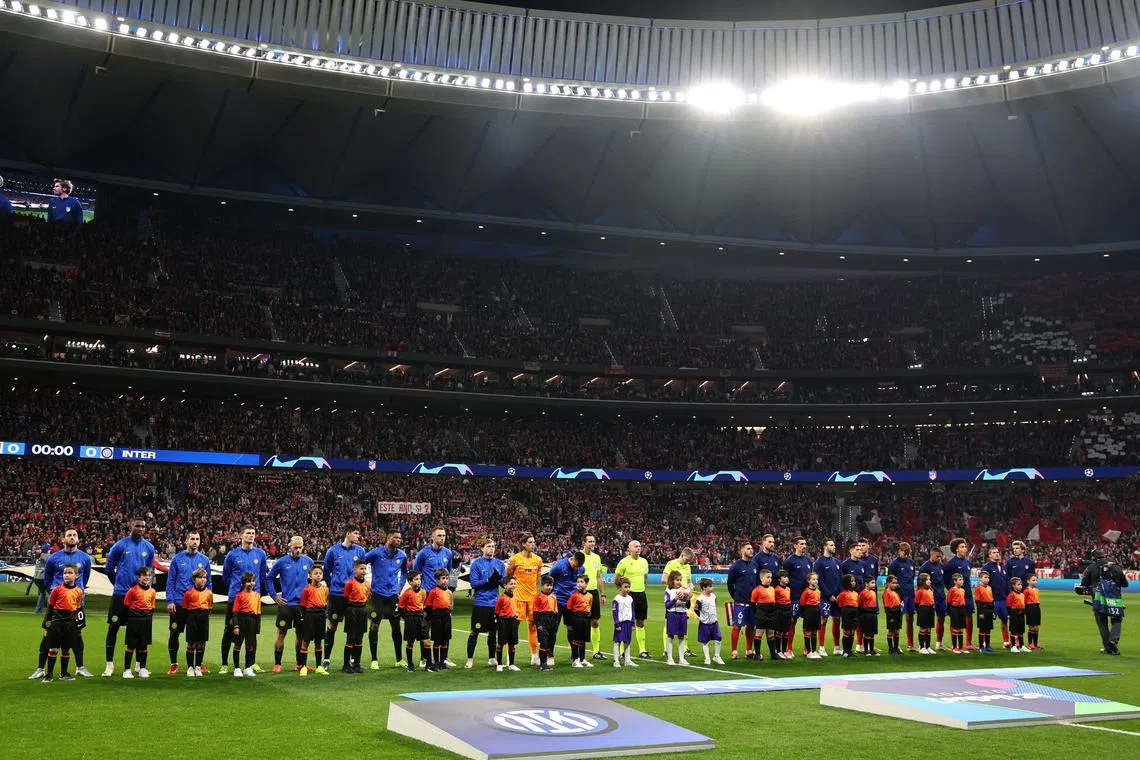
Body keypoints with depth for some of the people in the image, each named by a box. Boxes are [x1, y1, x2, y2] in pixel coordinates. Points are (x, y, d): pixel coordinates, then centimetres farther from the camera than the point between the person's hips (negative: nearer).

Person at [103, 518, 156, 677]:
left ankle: (139, 664, 17)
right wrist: (118, 583, 11)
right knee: (113, 628, -2)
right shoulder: (120, 545, -5)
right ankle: (109, 665, 6)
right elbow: (109, 567, 5)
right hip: (121, 593, -2)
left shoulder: (149, 547, 3)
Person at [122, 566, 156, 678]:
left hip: (146, 620, 4)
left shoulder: (152, 591, 7)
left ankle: (142, 669, 17)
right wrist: (132, 615, -4)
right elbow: (126, 605, -2)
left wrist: (149, 618, 7)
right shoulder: (133, 590, -7)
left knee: (144, 645, 9)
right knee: (131, 645, 0)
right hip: (134, 620, -4)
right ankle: (127, 670, 7)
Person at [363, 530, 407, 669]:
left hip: (393, 595, 4)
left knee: (396, 626, 7)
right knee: (374, 627, 0)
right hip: (378, 594, -4)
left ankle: (399, 659, 17)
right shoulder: (376, 553, -9)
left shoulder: (402, 555, 4)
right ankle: (374, 660, 10)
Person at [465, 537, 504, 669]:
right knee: (475, 631, 1)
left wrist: (499, 579, -15)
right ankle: (470, 659, 11)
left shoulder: (499, 563, 6)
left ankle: (491, 658, 23)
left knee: (493, 631, 11)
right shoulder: (477, 563, -5)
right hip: (480, 602, -4)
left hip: (495, 602, 4)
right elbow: (474, 583, -10)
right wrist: (489, 580, -20)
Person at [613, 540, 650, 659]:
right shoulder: (624, 561, -9)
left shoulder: (644, 561, 9)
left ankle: (642, 650, 15)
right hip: (629, 595, -6)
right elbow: (617, 577, -3)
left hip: (641, 594, 6)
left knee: (641, 623, 9)